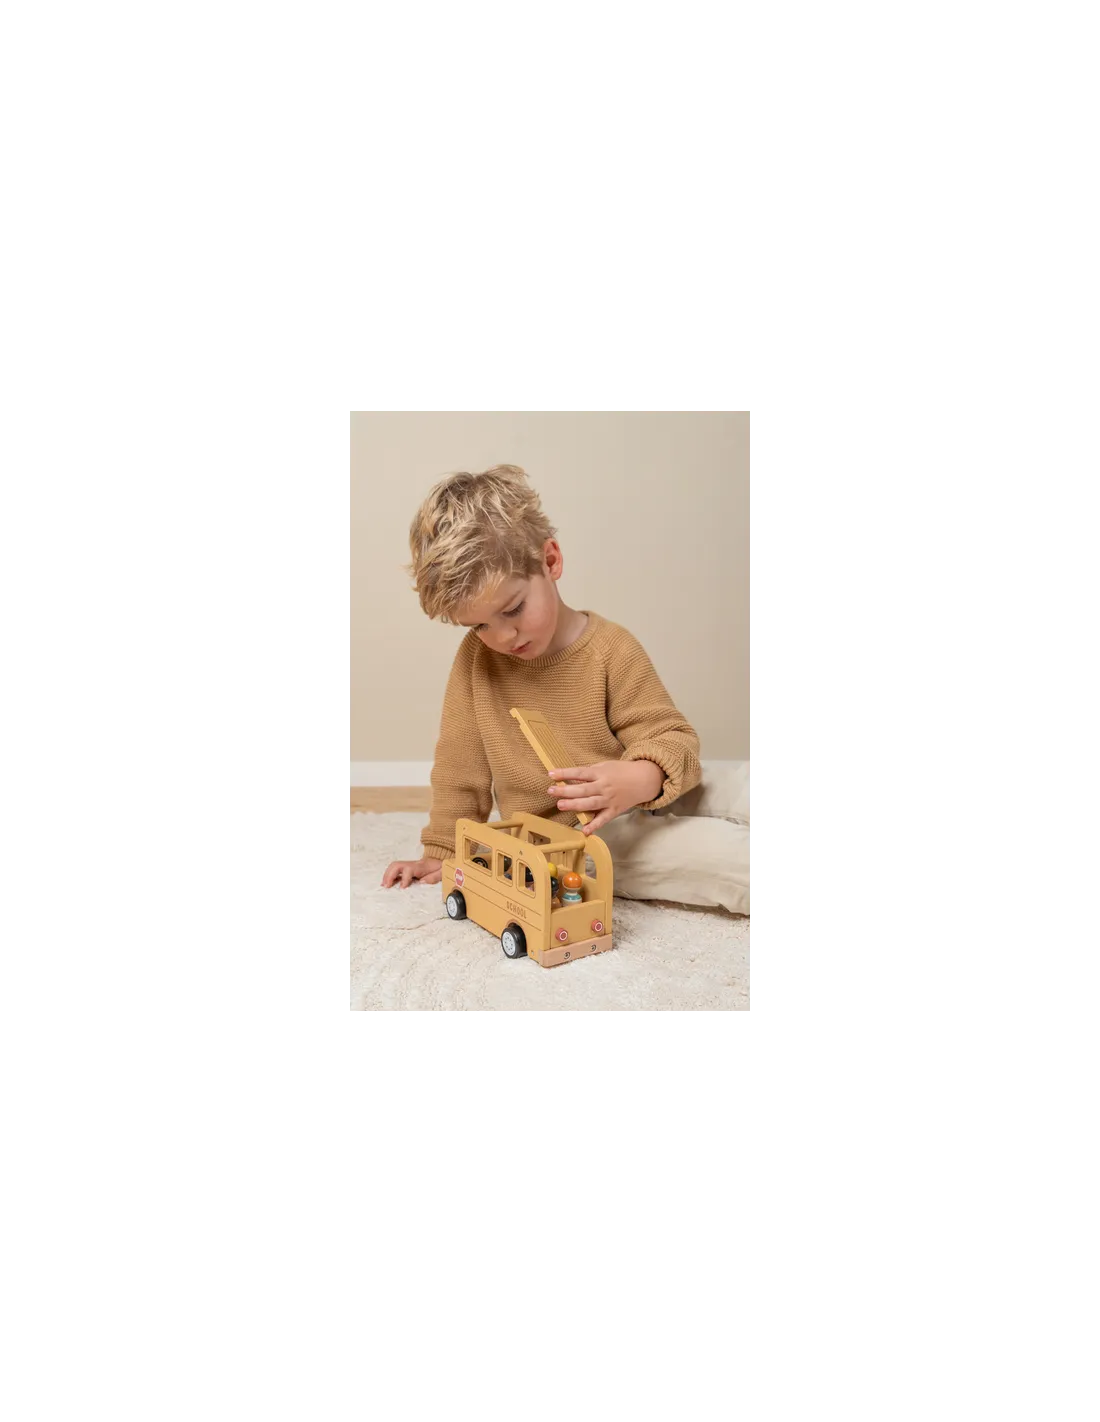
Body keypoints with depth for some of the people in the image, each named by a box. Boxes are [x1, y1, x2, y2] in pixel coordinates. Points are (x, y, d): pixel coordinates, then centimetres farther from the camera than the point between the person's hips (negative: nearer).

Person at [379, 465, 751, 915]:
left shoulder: (611, 649, -11)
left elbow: (672, 738, -10)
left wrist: (639, 780, -33)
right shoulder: (475, 658, -4)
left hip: (639, 807, 2)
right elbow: (459, 763, 5)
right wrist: (441, 852, 7)